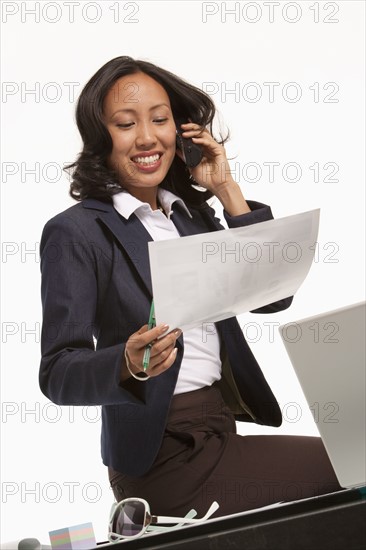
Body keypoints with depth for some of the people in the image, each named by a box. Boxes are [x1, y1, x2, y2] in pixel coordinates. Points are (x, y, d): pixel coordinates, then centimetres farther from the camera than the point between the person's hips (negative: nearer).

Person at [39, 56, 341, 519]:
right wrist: (129, 364, -33)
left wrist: (226, 191, 1)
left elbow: (273, 297, 4)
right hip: (164, 458, -6)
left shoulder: (192, 211, 12)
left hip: (223, 427, 6)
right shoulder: (74, 232, -8)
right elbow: (57, 375, -12)